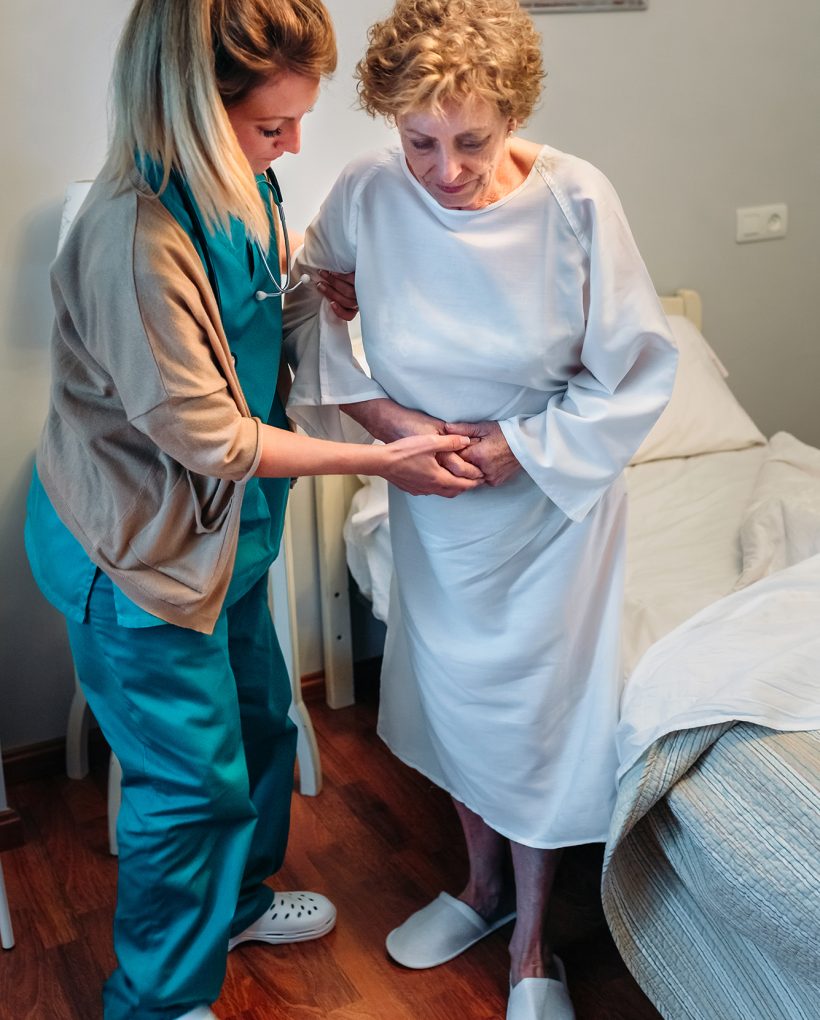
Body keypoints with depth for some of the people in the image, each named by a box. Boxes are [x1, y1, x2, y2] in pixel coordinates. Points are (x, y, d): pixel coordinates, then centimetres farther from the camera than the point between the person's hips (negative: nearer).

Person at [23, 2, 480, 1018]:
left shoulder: (236, 186, -2)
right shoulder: (134, 239, -31)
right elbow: (209, 437, -25)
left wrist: (322, 285, 1)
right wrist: (379, 461, -18)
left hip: (223, 527, 9)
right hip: (139, 552, -9)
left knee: (259, 724, 24)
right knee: (193, 780, 7)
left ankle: (237, 901, 52)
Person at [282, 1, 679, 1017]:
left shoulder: (575, 200, -23)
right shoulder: (368, 193, -18)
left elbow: (637, 370, -14)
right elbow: (301, 304, -1)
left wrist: (521, 444, -21)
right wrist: (374, 409, -15)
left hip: (551, 499, -2)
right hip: (430, 504, 3)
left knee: (541, 714, 9)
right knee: (452, 696, 19)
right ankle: (484, 884, 48)